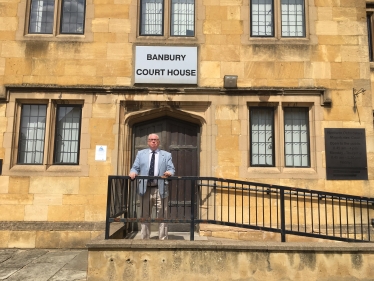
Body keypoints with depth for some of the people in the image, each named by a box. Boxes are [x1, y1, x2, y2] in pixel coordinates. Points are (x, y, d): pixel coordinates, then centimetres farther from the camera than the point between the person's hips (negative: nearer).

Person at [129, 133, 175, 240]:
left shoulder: (166, 155, 12)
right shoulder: (141, 153, 16)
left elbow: (171, 169, 3)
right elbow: (135, 167, 10)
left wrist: (169, 172, -20)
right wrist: (133, 172, -12)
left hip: (160, 189, -1)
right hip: (145, 189, 1)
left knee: (162, 216, 2)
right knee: (144, 216, 9)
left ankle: (163, 239, 12)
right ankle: (144, 239, 21)